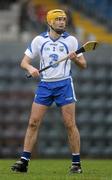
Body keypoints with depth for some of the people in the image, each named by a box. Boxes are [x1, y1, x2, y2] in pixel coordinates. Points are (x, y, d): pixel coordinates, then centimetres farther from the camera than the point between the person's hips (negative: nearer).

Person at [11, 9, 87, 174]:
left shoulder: (71, 40, 1)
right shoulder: (39, 40, 4)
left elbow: (83, 65, 2)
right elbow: (24, 62, 6)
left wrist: (75, 59, -19)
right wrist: (30, 68, -16)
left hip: (64, 84, -1)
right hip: (45, 85, 2)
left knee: (70, 124, -6)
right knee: (33, 123, -4)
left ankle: (76, 163, 1)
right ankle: (24, 161, -1)